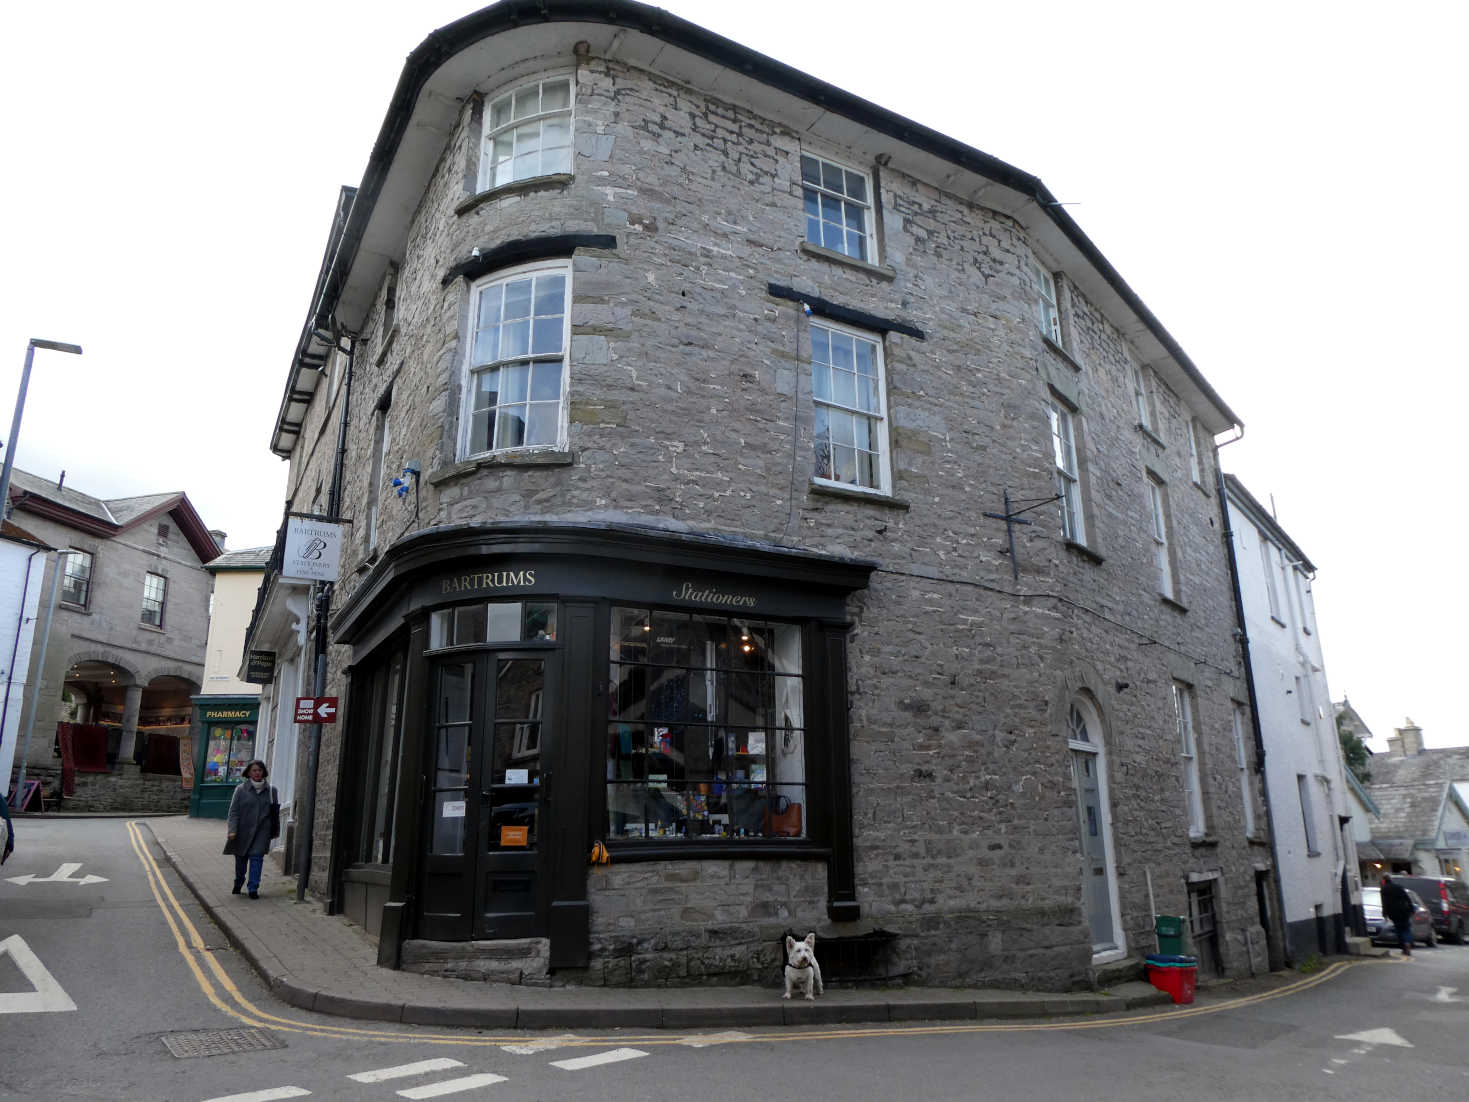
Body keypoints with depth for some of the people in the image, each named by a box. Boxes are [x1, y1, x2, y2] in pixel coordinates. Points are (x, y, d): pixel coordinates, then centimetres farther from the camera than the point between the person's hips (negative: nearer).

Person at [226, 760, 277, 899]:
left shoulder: (270, 791, 3)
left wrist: (273, 832, 9)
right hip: (243, 830, 0)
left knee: (256, 858, -6)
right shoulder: (241, 789, -3)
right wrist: (232, 830, -15)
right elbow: (233, 811, -6)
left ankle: (253, 888, 1)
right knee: (241, 858, 13)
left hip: (261, 831, 0)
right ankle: (238, 884, 37)